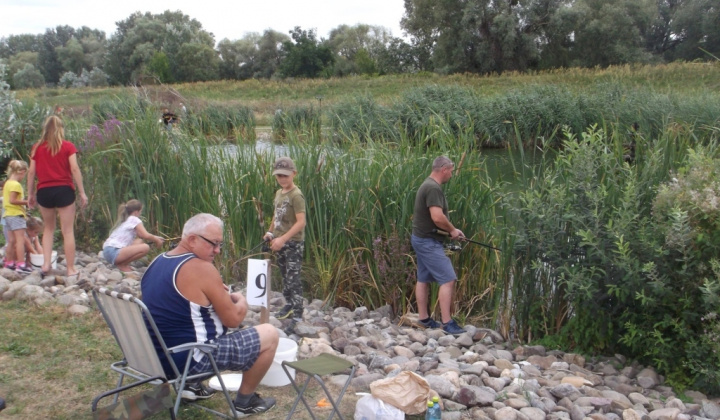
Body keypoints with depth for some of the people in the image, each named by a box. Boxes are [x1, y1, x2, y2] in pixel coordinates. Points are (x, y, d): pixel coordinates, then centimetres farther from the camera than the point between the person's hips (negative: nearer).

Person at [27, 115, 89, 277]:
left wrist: (30, 194, 13)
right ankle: (71, 269, 2)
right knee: (68, 231, 1)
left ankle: (46, 264, 8)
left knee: (48, 228, 19)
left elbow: (31, 172, 6)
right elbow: (75, 169, -7)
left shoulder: (37, 147, 8)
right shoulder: (68, 146, 0)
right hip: (63, 190, -3)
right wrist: (82, 193, -5)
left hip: (44, 191, 3)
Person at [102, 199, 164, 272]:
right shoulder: (134, 219, -3)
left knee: (140, 241, 21)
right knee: (146, 247, -18)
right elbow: (146, 236, -9)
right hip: (114, 252, -10)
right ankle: (122, 265, -8)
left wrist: (154, 238, 26)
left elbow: (141, 235, 29)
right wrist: (156, 240, 7)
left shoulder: (125, 220, 23)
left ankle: (122, 263, 10)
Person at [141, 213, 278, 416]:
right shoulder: (201, 268, -20)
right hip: (191, 359, -9)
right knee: (269, 334, 2)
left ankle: (192, 385, 26)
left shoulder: (157, 262, 6)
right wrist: (241, 301, 8)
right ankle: (245, 401, 15)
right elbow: (233, 319, -13)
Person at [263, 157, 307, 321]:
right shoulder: (279, 193, 10)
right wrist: (270, 232, 7)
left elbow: (301, 222, -22)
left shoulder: (296, 195, -15)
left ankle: (297, 314, -5)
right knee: (285, 275, 17)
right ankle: (289, 305, 31)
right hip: (281, 242, 8)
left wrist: (283, 239, -27)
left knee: (293, 278, -9)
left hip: (293, 243, -8)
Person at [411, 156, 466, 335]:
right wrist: (452, 230, -11)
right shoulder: (434, 188, -19)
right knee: (448, 280, -9)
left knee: (423, 279, 15)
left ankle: (424, 319, 24)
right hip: (428, 241, -11)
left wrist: (451, 230, 11)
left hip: (421, 238, 11)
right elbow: (437, 217, -28)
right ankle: (447, 322, -8)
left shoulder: (427, 185, 14)